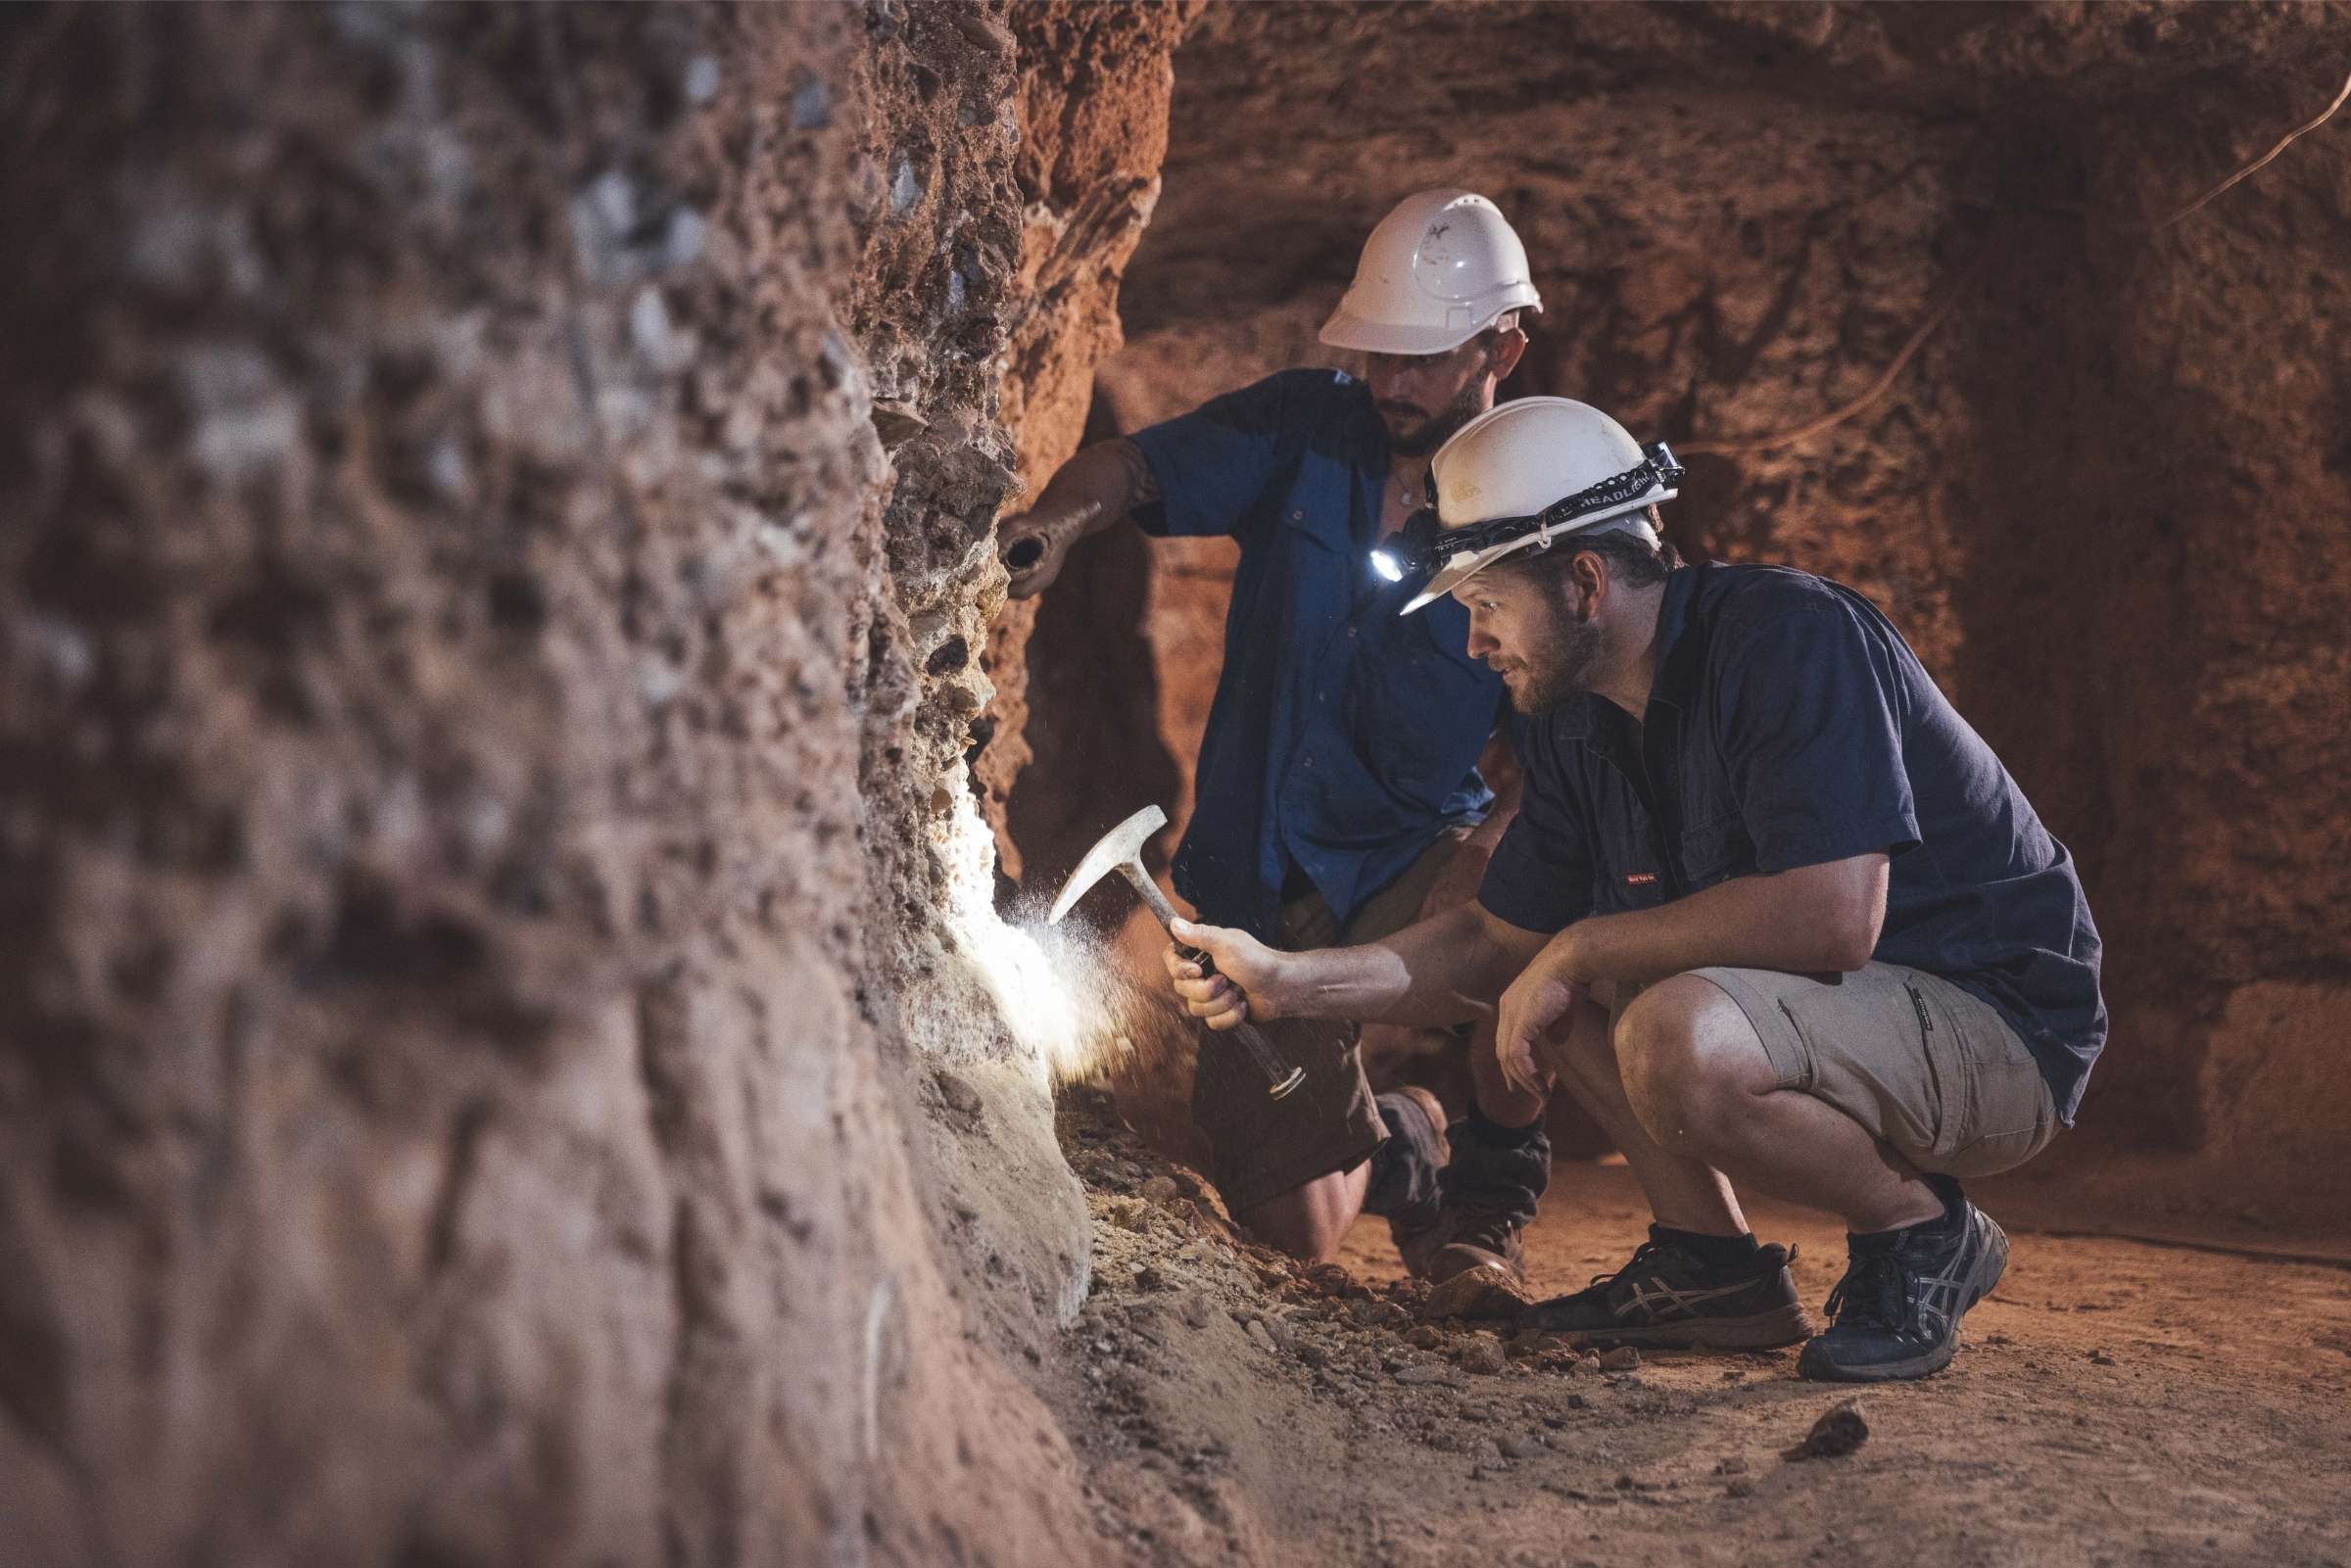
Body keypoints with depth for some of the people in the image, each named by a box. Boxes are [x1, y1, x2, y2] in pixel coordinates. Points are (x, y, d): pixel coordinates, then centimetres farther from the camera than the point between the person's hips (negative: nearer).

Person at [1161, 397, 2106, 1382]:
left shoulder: (1793, 636, -22)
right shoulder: (1577, 727, 5)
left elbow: (1833, 918, -32)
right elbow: (1501, 939, 13)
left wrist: (1581, 948, -22)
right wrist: (1289, 984, 0)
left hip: (2000, 1028, -9)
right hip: (1852, 1009, 9)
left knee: (1680, 1037, -33)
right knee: (1544, 971, 7)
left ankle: (1922, 1234, -7)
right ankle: (1714, 1265, 7)